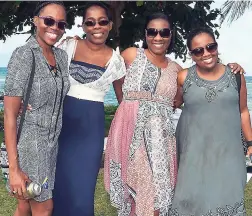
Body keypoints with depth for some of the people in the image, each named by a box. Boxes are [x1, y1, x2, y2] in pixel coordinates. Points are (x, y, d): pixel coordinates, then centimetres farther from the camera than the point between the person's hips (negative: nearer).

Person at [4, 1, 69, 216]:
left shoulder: (62, 56, 5)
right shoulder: (24, 55, -16)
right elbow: (10, 115, -18)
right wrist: (14, 169, -21)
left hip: (52, 143, 6)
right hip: (29, 142, -6)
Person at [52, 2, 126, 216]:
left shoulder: (115, 60, 1)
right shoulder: (68, 46, 0)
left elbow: (123, 96, 11)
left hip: (91, 125, -1)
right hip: (62, 119, 1)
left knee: (82, 183, 3)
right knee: (57, 179, 9)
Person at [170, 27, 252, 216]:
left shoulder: (235, 75, 0)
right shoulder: (184, 78, -4)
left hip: (228, 149, 1)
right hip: (195, 149, -1)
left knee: (227, 194, 9)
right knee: (194, 196, 5)